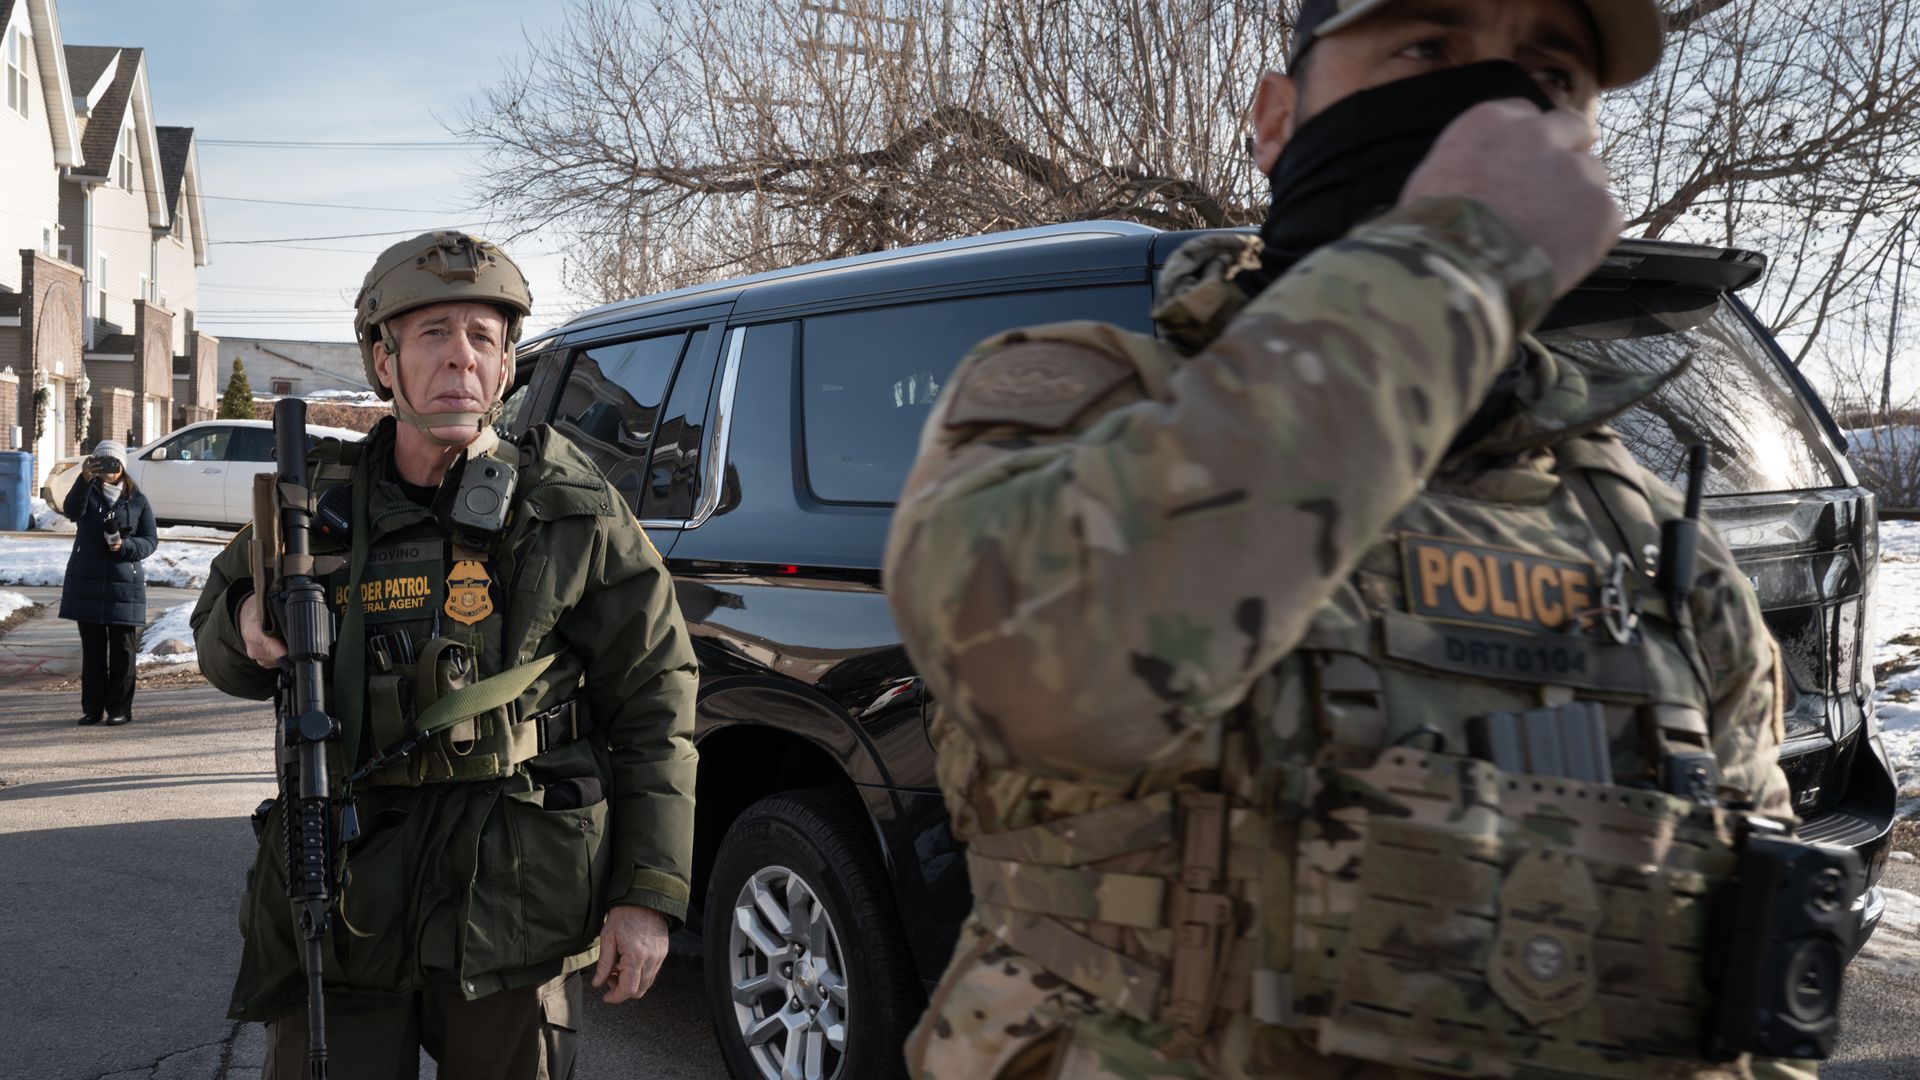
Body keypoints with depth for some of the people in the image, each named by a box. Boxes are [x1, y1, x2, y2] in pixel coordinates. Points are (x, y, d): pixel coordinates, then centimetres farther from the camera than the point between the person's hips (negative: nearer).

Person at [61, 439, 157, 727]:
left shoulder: (138, 501, 4)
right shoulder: (87, 493, 4)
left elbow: (151, 540, 4)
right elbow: (71, 510, -20)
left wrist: (125, 546, -16)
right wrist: (84, 479, -36)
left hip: (125, 584, -1)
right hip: (87, 583, 1)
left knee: (122, 649, 1)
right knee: (92, 648, 7)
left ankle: (120, 708, 7)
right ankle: (93, 708, 13)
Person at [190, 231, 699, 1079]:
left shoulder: (573, 516, -3)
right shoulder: (317, 505, 4)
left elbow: (655, 701, -2)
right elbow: (216, 640, 18)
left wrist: (650, 895, -7)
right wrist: (249, 628, -8)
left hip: (510, 910, -2)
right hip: (340, 905, 2)